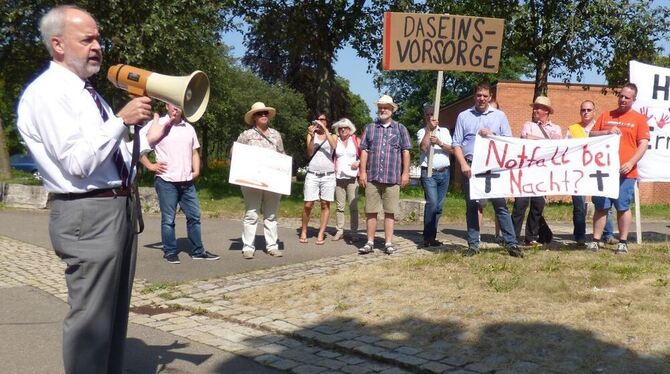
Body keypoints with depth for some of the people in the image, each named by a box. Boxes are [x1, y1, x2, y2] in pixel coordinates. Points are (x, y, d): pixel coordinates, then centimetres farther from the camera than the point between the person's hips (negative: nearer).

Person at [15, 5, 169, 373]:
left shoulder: (87, 92, 17)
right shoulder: (46, 92, -11)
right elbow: (77, 163, -20)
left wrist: (150, 136, 8)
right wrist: (121, 119, -22)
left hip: (120, 207, 9)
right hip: (88, 215, -9)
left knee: (116, 312, 17)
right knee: (91, 317, -3)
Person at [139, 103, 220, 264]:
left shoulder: (189, 128, 13)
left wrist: (196, 170, 5)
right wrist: (150, 165, -7)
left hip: (187, 182, 5)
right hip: (166, 181, -5)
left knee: (194, 216, 8)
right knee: (168, 219, 2)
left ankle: (197, 251, 17)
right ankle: (170, 252, 13)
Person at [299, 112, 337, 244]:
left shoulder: (332, 136, 13)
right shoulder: (311, 134, 13)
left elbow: (333, 146, -11)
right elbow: (309, 152, 0)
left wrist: (325, 129, -13)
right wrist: (312, 136, -12)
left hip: (328, 175, 0)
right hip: (312, 174, 0)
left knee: (325, 205, -2)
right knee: (308, 204, -4)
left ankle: (321, 234, 1)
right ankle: (303, 231, 11)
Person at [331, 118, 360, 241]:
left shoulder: (356, 141, 7)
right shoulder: (335, 141, 9)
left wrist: (358, 162, -6)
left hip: (352, 177, -1)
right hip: (338, 177, 2)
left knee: (353, 205, -5)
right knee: (340, 206, 3)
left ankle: (353, 231, 0)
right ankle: (339, 231, 7)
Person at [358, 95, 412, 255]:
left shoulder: (400, 128, 8)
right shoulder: (370, 128, 12)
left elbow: (406, 151, 5)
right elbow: (364, 151, 8)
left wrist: (405, 173, -1)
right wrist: (363, 172, 0)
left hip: (392, 177, -1)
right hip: (372, 177, 1)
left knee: (390, 212, 3)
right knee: (370, 211, 3)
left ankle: (388, 243, 9)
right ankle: (370, 242, 11)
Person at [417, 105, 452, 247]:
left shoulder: (444, 131, 15)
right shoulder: (422, 132, 5)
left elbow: (451, 150, 5)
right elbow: (423, 147, -13)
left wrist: (439, 142, -12)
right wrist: (430, 129, -10)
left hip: (444, 172, 4)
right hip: (429, 173, -4)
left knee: (439, 206, 5)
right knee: (432, 203, -16)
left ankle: (432, 236, 12)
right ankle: (427, 237, -10)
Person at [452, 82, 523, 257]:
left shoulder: (499, 116, 12)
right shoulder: (464, 116, 11)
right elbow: (456, 144, 6)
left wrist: (491, 135, -7)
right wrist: (463, 165, -7)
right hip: (470, 167, 1)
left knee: (500, 204, -3)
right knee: (472, 206, 5)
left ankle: (511, 243, 0)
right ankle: (473, 245, 11)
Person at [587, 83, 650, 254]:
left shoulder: (639, 119, 5)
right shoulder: (606, 116, 13)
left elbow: (643, 144, -2)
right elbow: (591, 136, 12)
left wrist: (631, 163, -15)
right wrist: (606, 132, -8)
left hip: (625, 171, -2)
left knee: (623, 207, 2)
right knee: (601, 206, 3)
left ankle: (623, 242, 10)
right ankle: (596, 240, 8)